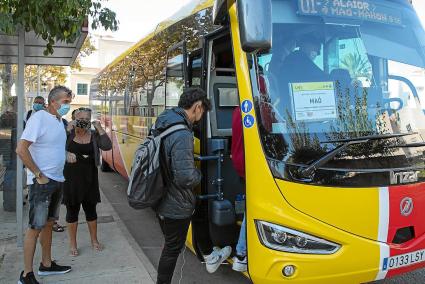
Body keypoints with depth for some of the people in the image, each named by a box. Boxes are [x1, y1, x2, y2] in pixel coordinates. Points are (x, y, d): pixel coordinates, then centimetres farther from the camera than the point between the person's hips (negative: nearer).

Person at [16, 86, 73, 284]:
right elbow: (21, 149, -22)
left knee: (48, 223, 17)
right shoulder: (39, 118, -16)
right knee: (35, 227, -2)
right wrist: (39, 175, -19)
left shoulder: (59, 120, 9)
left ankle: (46, 264, 30)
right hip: (42, 182, -8)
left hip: (57, 181, 9)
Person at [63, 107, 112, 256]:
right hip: (71, 177, -1)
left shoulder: (93, 135, 1)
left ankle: (94, 240, 31)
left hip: (89, 177, 1)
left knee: (91, 209, 13)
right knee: (72, 210, 9)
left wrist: (99, 128, -13)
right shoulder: (68, 133, -1)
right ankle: (73, 244, 24)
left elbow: (107, 146, -12)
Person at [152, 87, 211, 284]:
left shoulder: (162, 125, 4)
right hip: (176, 207, -9)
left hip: (161, 201, 9)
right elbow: (186, 178, -29)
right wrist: (199, 174, -10)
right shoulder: (182, 135, -27)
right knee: (173, 249, 10)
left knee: (170, 245, 23)